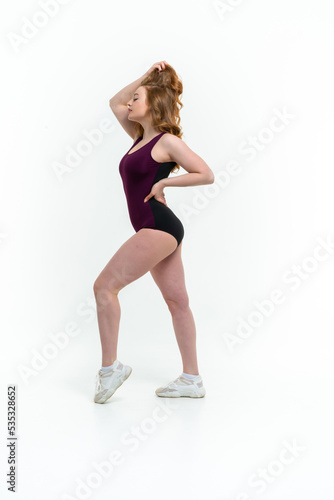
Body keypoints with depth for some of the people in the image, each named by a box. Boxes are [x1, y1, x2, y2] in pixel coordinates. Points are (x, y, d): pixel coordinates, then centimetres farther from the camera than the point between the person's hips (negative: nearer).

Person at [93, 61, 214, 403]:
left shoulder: (168, 141, -8)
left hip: (159, 228, -9)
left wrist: (163, 182, -12)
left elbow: (207, 175, -13)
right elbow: (114, 102, 27)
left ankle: (110, 366, 0)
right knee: (177, 301, 9)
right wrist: (147, 76, 21)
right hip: (161, 231, 9)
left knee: (105, 286, -9)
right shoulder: (140, 137, 16)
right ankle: (192, 379, 16)